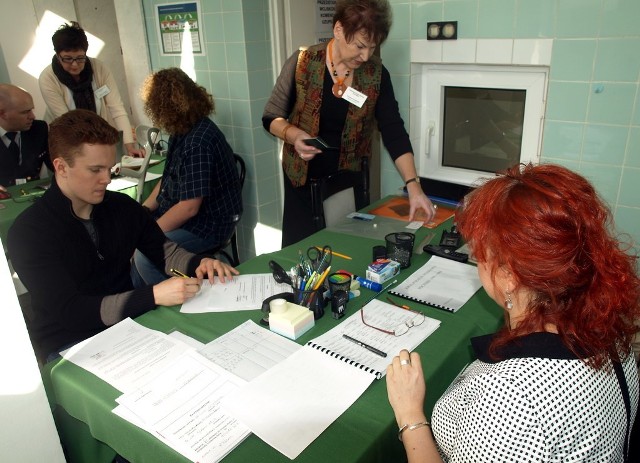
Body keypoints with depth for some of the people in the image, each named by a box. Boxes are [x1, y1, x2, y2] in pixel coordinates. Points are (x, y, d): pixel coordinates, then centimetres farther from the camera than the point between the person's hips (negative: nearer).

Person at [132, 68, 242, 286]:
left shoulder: (199, 142, -25)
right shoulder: (181, 131, 4)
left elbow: (189, 208, -26)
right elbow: (167, 179, 15)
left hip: (208, 223, -10)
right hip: (178, 212, 10)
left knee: (145, 256, -24)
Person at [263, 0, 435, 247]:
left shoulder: (376, 74, -7)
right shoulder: (302, 64, -12)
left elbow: (394, 131, -9)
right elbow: (271, 117, -4)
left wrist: (413, 185, -19)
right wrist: (294, 135, -26)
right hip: (304, 177, -1)